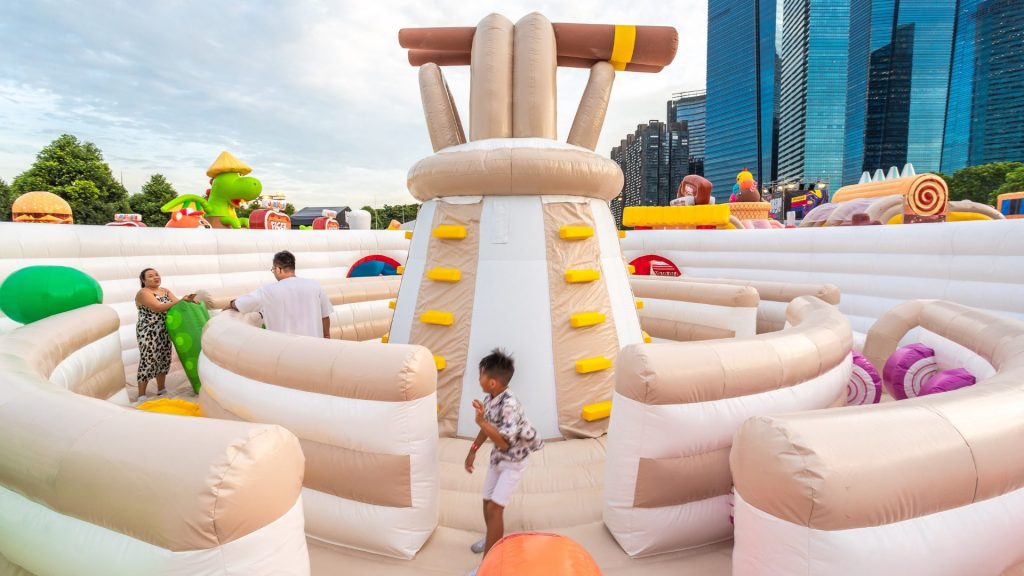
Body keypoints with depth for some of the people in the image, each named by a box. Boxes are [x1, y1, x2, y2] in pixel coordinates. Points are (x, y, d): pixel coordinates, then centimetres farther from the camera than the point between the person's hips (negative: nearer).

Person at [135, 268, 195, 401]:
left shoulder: (165, 291, 11)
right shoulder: (143, 293, -10)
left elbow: (176, 303, 1)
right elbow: (158, 307, -23)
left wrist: (188, 300, -20)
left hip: (164, 332, 7)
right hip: (149, 332, -7)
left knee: (164, 360, 12)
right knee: (148, 361, -5)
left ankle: (161, 390, 24)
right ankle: (141, 395, 4)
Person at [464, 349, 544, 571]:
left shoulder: (510, 405, -33)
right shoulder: (489, 399, -8)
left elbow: (503, 443, -36)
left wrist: (481, 420, -40)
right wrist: (473, 451, 11)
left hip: (513, 461, -8)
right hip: (497, 458, 8)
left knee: (495, 507, -11)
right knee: (487, 502, 19)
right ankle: (494, 538, 47)